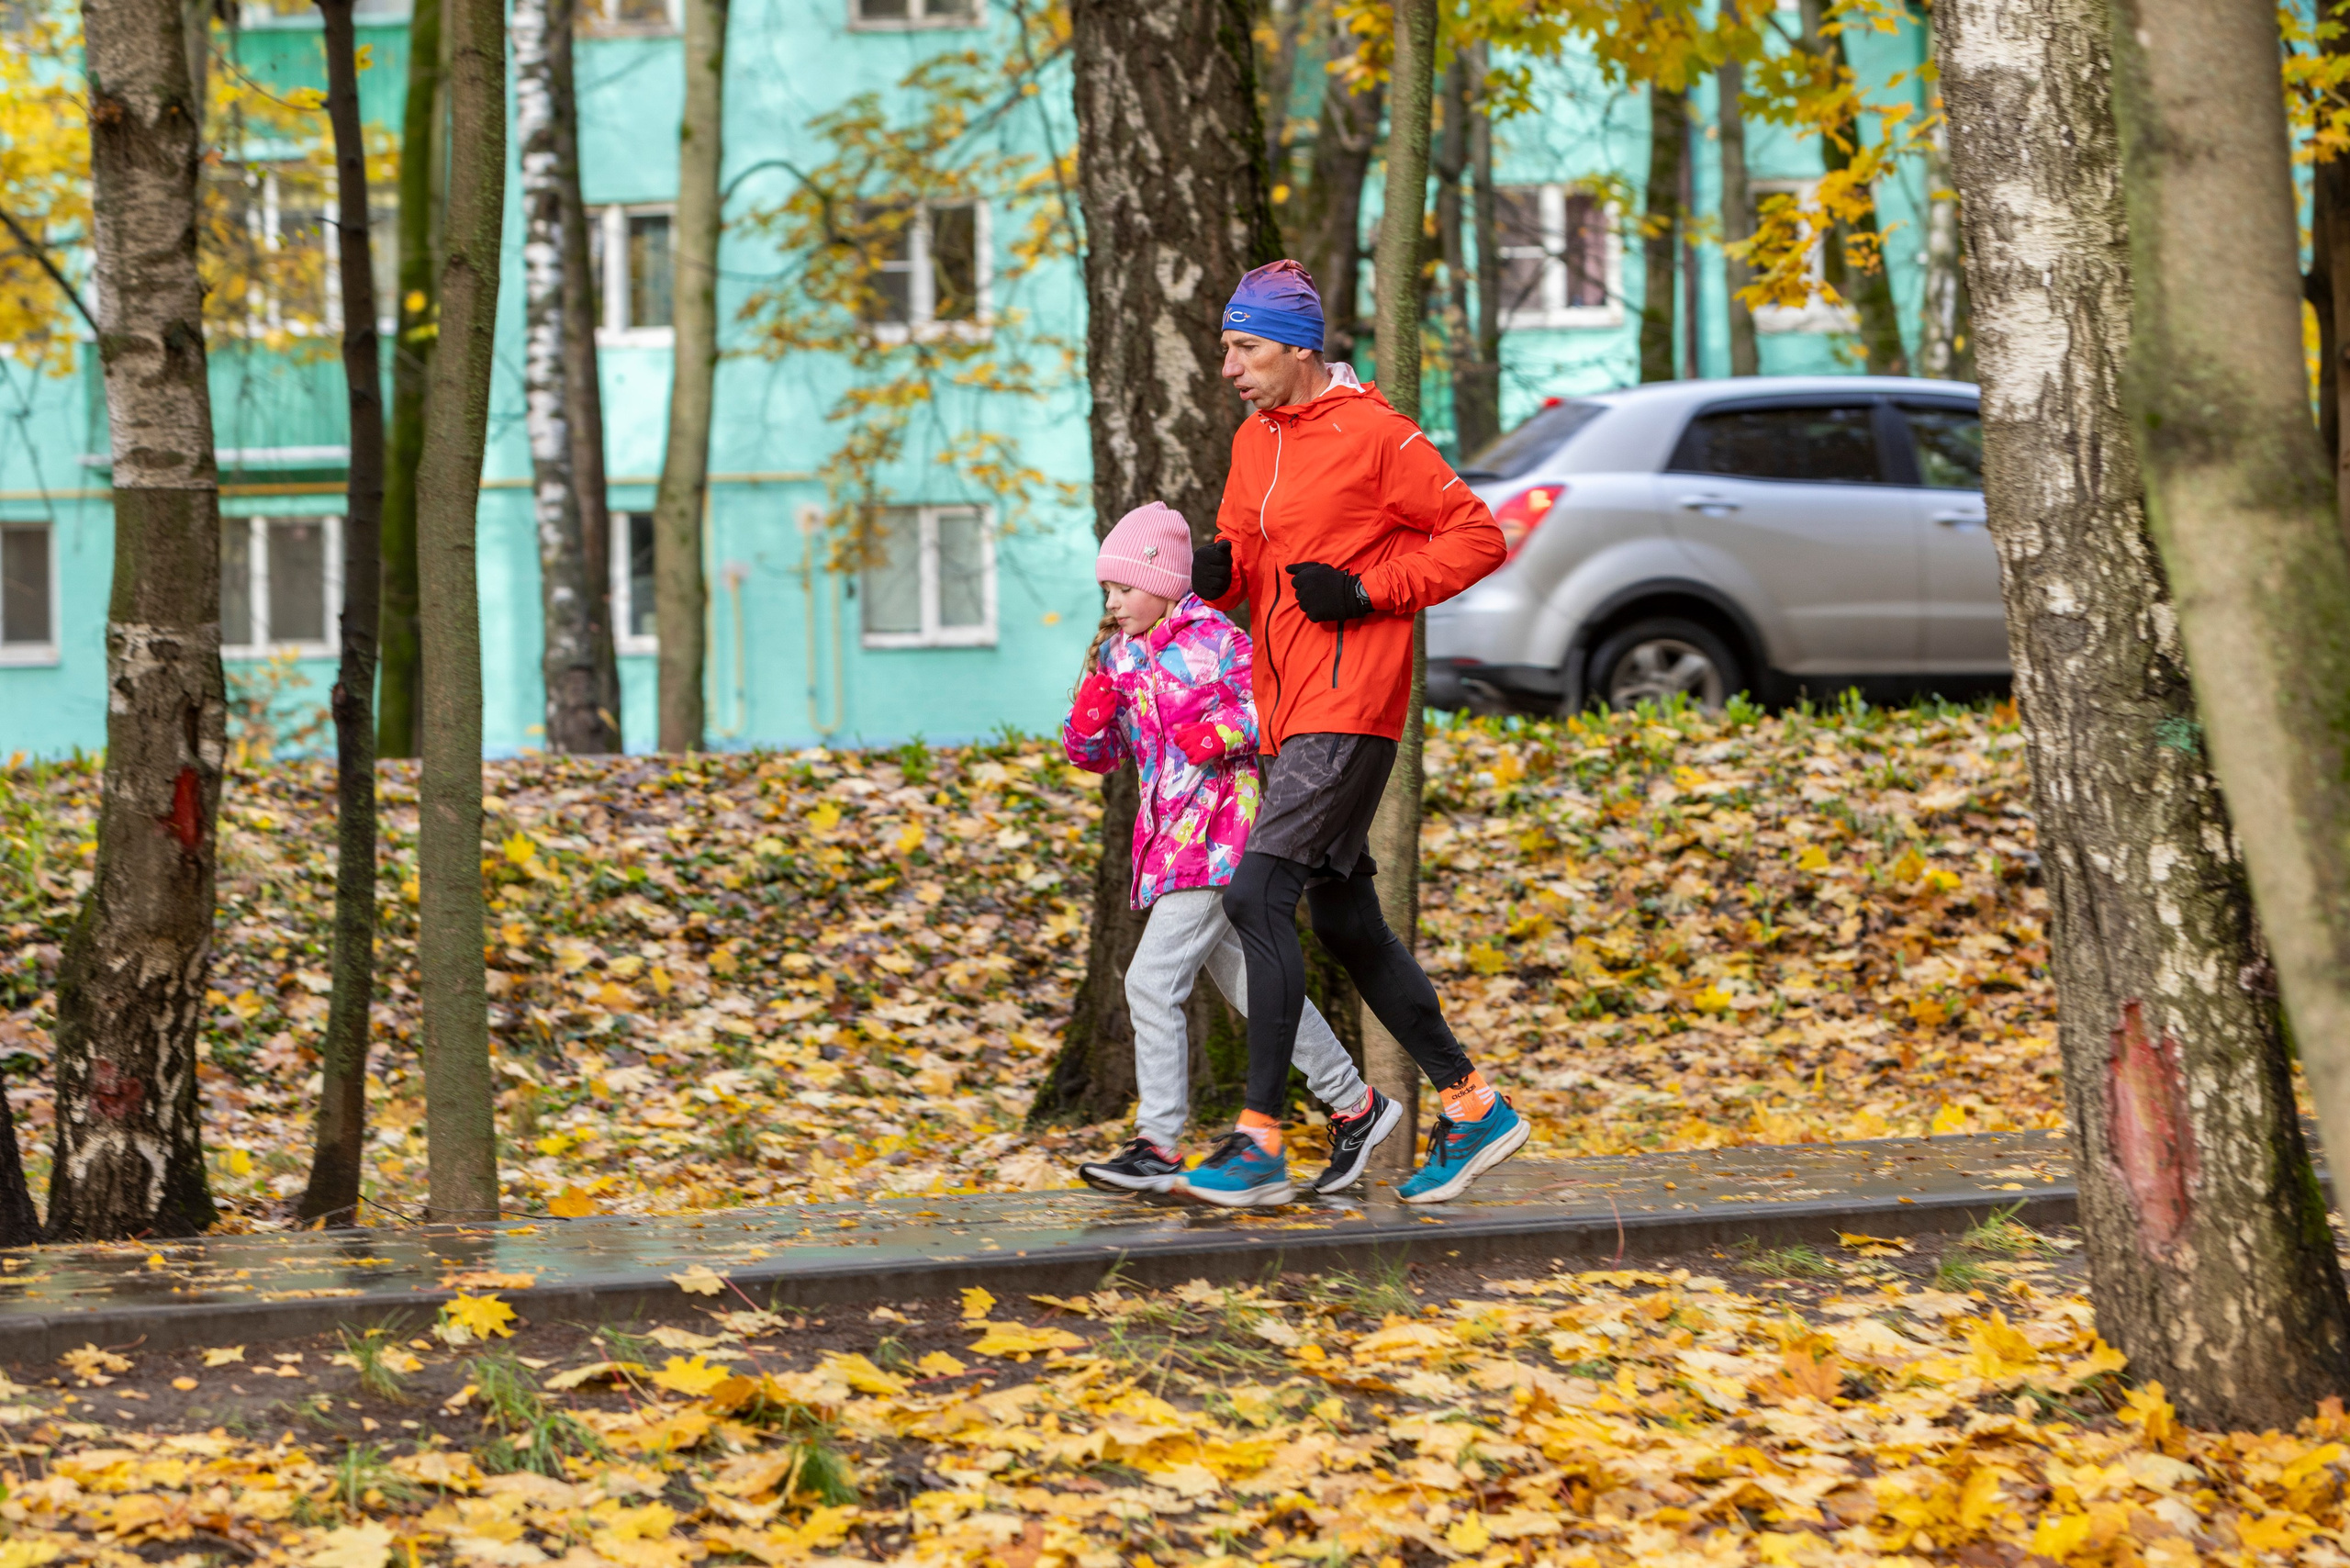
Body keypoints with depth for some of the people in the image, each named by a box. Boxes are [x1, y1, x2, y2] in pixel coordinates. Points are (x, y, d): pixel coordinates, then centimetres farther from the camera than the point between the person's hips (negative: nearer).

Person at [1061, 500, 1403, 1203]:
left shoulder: (1216, 640, -8)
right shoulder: (1118, 656, 13)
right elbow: (1095, 755, 17)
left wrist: (1227, 729, -20)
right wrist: (1090, 717, -3)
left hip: (1218, 836, -8)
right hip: (1169, 846, 8)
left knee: (1153, 980, -15)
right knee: (1254, 988, 12)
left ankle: (1158, 1145, -13)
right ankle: (1354, 1105, 23)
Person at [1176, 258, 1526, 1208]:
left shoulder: (1373, 435, -10)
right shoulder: (1255, 441, 14)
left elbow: (1477, 538, -8)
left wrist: (1366, 592, -16)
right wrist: (1219, 570, -2)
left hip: (1347, 708, -9)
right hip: (1288, 714, 9)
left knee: (1258, 895, -16)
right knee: (1344, 921, 12)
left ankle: (1261, 1136, -15)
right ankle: (1472, 1107, 22)